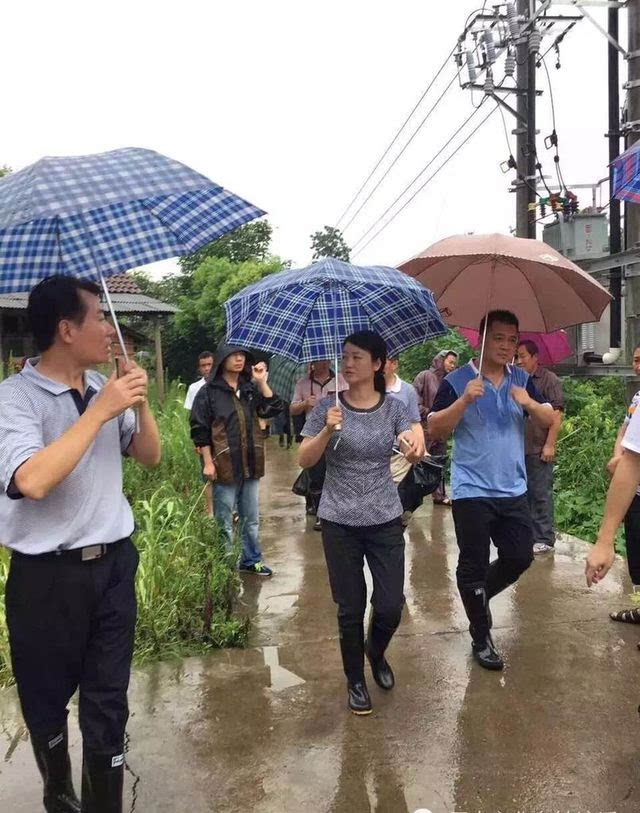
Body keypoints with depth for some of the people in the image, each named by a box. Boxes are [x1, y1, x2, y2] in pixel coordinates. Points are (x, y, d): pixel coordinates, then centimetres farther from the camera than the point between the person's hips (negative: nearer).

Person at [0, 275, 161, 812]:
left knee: (109, 700, 11)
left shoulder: (104, 387, 4)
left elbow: (150, 457, 10)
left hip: (114, 564, 4)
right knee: (47, 701, 17)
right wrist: (101, 410, -25)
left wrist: (140, 402, -8)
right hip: (49, 576, -4)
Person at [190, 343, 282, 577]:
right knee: (224, 522, 3)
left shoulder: (251, 388, 9)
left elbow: (273, 409, -1)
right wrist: (208, 462, -11)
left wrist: (262, 382, -8)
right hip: (225, 465, -5)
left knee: (251, 518, 15)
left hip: (250, 464, 5)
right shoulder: (209, 391, -5)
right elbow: (200, 429, -7)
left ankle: (251, 560, 29)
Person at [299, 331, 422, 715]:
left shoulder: (394, 407, 0)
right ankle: (355, 681, 29)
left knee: (391, 606, 3)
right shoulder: (327, 406, -3)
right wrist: (328, 430, -26)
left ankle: (376, 653, 37)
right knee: (351, 608, 6)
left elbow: (414, 451, -15)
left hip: (385, 520, 1)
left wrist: (415, 445, -38)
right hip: (340, 523, -1)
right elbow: (305, 460, -8)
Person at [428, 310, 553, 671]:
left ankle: (477, 595, 38)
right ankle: (481, 639, 21)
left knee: (520, 557, 11)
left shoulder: (522, 380, 7)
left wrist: (529, 403, -17)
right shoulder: (457, 381, -7)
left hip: (514, 490, 5)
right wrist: (465, 401, -26)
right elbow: (435, 430, -12)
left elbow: (550, 420, 3)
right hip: (472, 492, -5)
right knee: (474, 565, 4)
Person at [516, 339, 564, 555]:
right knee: (523, 494, 12)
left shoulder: (549, 380, -5)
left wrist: (550, 445, -16)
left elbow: (556, 414, -11)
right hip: (518, 449, 7)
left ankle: (545, 540, 5)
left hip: (539, 449, -7)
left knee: (541, 495, -2)